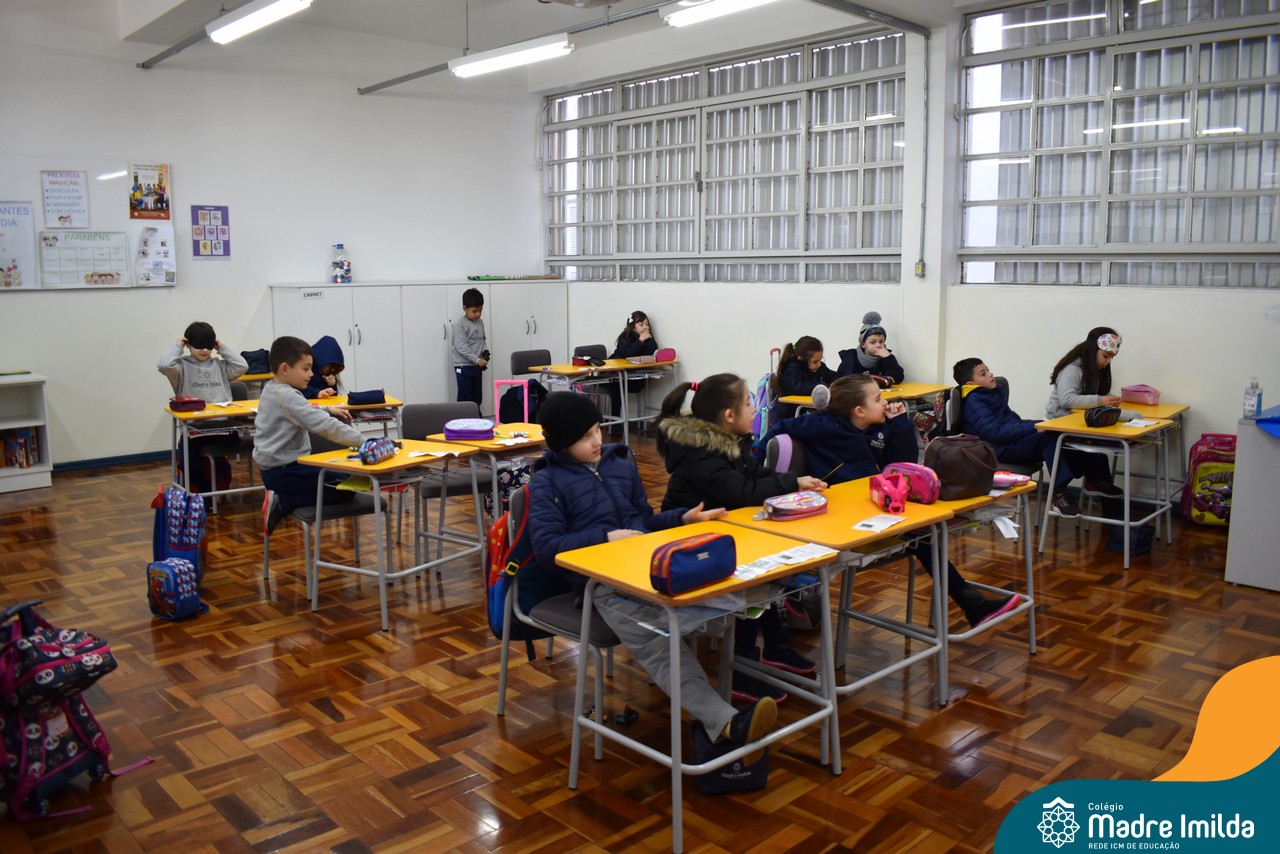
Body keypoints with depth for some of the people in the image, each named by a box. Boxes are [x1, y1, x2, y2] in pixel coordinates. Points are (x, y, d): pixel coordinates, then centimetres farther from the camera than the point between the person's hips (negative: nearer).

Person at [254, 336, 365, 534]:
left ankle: (281, 499, 13)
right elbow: (326, 426, -28)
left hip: (274, 467, 10)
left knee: (341, 474, 23)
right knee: (346, 489, -15)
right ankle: (282, 503, -11)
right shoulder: (287, 396, -21)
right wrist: (364, 441, -25)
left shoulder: (272, 389, 10)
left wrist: (326, 409, 13)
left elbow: (302, 412, 29)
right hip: (282, 471, -10)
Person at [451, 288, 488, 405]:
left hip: (476, 366, 7)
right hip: (463, 366, -7)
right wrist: (477, 359, -27)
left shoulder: (480, 323, 10)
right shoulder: (460, 325, -12)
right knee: (465, 397, -5)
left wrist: (485, 354, -3)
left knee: (477, 397, 12)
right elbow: (461, 347, -20)